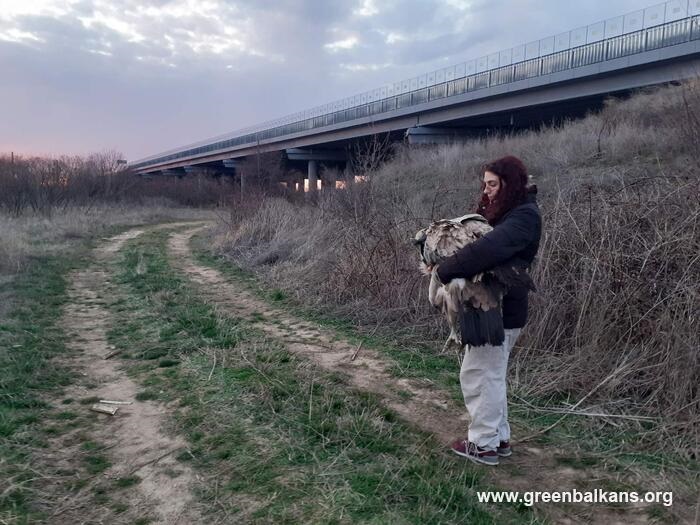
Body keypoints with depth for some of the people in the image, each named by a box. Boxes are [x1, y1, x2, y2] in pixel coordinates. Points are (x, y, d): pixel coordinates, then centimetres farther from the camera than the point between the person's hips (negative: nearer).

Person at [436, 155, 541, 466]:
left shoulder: (524, 216, -17)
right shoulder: (504, 212, 14)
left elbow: (487, 250, -33)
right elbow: (476, 238, 11)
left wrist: (444, 271, -27)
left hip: (498, 311, -10)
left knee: (479, 375, 0)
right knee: (490, 375, 18)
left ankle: (484, 444, 12)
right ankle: (499, 438, 30)